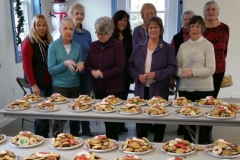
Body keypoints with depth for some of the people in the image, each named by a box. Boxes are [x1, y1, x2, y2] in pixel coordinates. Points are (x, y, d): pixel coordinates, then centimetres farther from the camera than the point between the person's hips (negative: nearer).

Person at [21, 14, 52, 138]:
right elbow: (26, 65, -11)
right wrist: (33, 85, -15)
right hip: (38, 83, -6)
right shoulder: (28, 42, -6)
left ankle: (46, 138, 20)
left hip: (49, 82, 6)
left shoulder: (48, 41, 12)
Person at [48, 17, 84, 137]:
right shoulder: (53, 46, -7)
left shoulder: (77, 47, 2)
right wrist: (65, 64, -25)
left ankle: (75, 139, 32)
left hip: (75, 85, 4)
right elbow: (51, 70, -10)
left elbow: (79, 67, 9)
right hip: (59, 86, -3)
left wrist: (81, 65, -14)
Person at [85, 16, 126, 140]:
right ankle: (107, 139, 28)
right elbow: (87, 63, 11)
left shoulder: (117, 46, -8)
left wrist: (103, 74, -19)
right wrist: (92, 71, -11)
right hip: (98, 87, 5)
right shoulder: (93, 45, 8)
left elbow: (120, 67, -14)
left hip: (114, 88, -5)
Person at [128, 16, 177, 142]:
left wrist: (156, 74, -20)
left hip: (159, 90, -3)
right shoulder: (139, 47, 8)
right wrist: (138, 76, -11)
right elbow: (130, 65, 8)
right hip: (141, 90, 3)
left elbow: (172, 67, -7)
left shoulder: (167, 48, -1)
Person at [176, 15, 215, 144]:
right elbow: (176, 66, 9)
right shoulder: (183, 46, 9)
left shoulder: (207, 45, -3)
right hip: (184, 88, 4)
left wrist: (192, 72, -19)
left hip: (203, 89, -4)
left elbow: (211, 69, -9)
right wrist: (181, 72, -12)